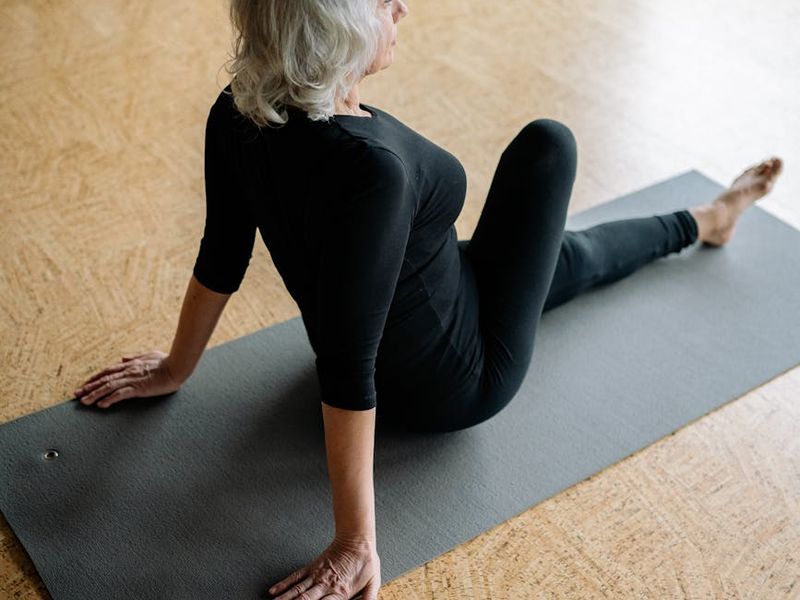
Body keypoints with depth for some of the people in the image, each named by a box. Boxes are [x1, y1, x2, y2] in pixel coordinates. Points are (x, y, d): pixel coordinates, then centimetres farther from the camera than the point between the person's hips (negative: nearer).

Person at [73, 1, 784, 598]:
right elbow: (347, 371, -36)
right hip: (456, 382, -6)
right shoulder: (369, 167, -40)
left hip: (393, 347, 6)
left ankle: (697, 223, 60)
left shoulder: (237, 116, -16)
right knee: (546, 143, 12)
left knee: (564, 254, 28)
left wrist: (177, 368, 12)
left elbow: (221, 260, -4)